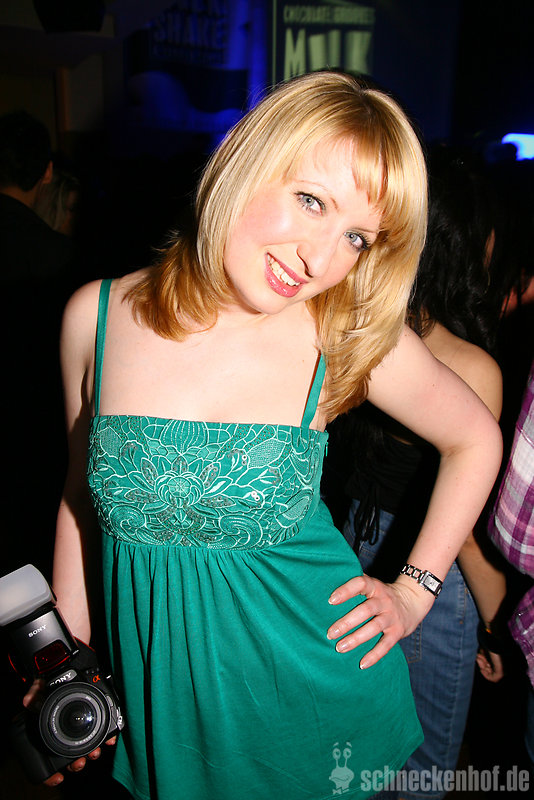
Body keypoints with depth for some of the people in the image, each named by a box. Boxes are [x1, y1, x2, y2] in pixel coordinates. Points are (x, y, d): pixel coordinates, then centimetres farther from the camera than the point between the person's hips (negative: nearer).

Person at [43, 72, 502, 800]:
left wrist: (415, 590, -2)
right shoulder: (97, 316, -12)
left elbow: (477, 440, 1)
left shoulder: (354, 335, -16)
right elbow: (84, 494, 0)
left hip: (312, 679, -1)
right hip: (160, 688, 2)